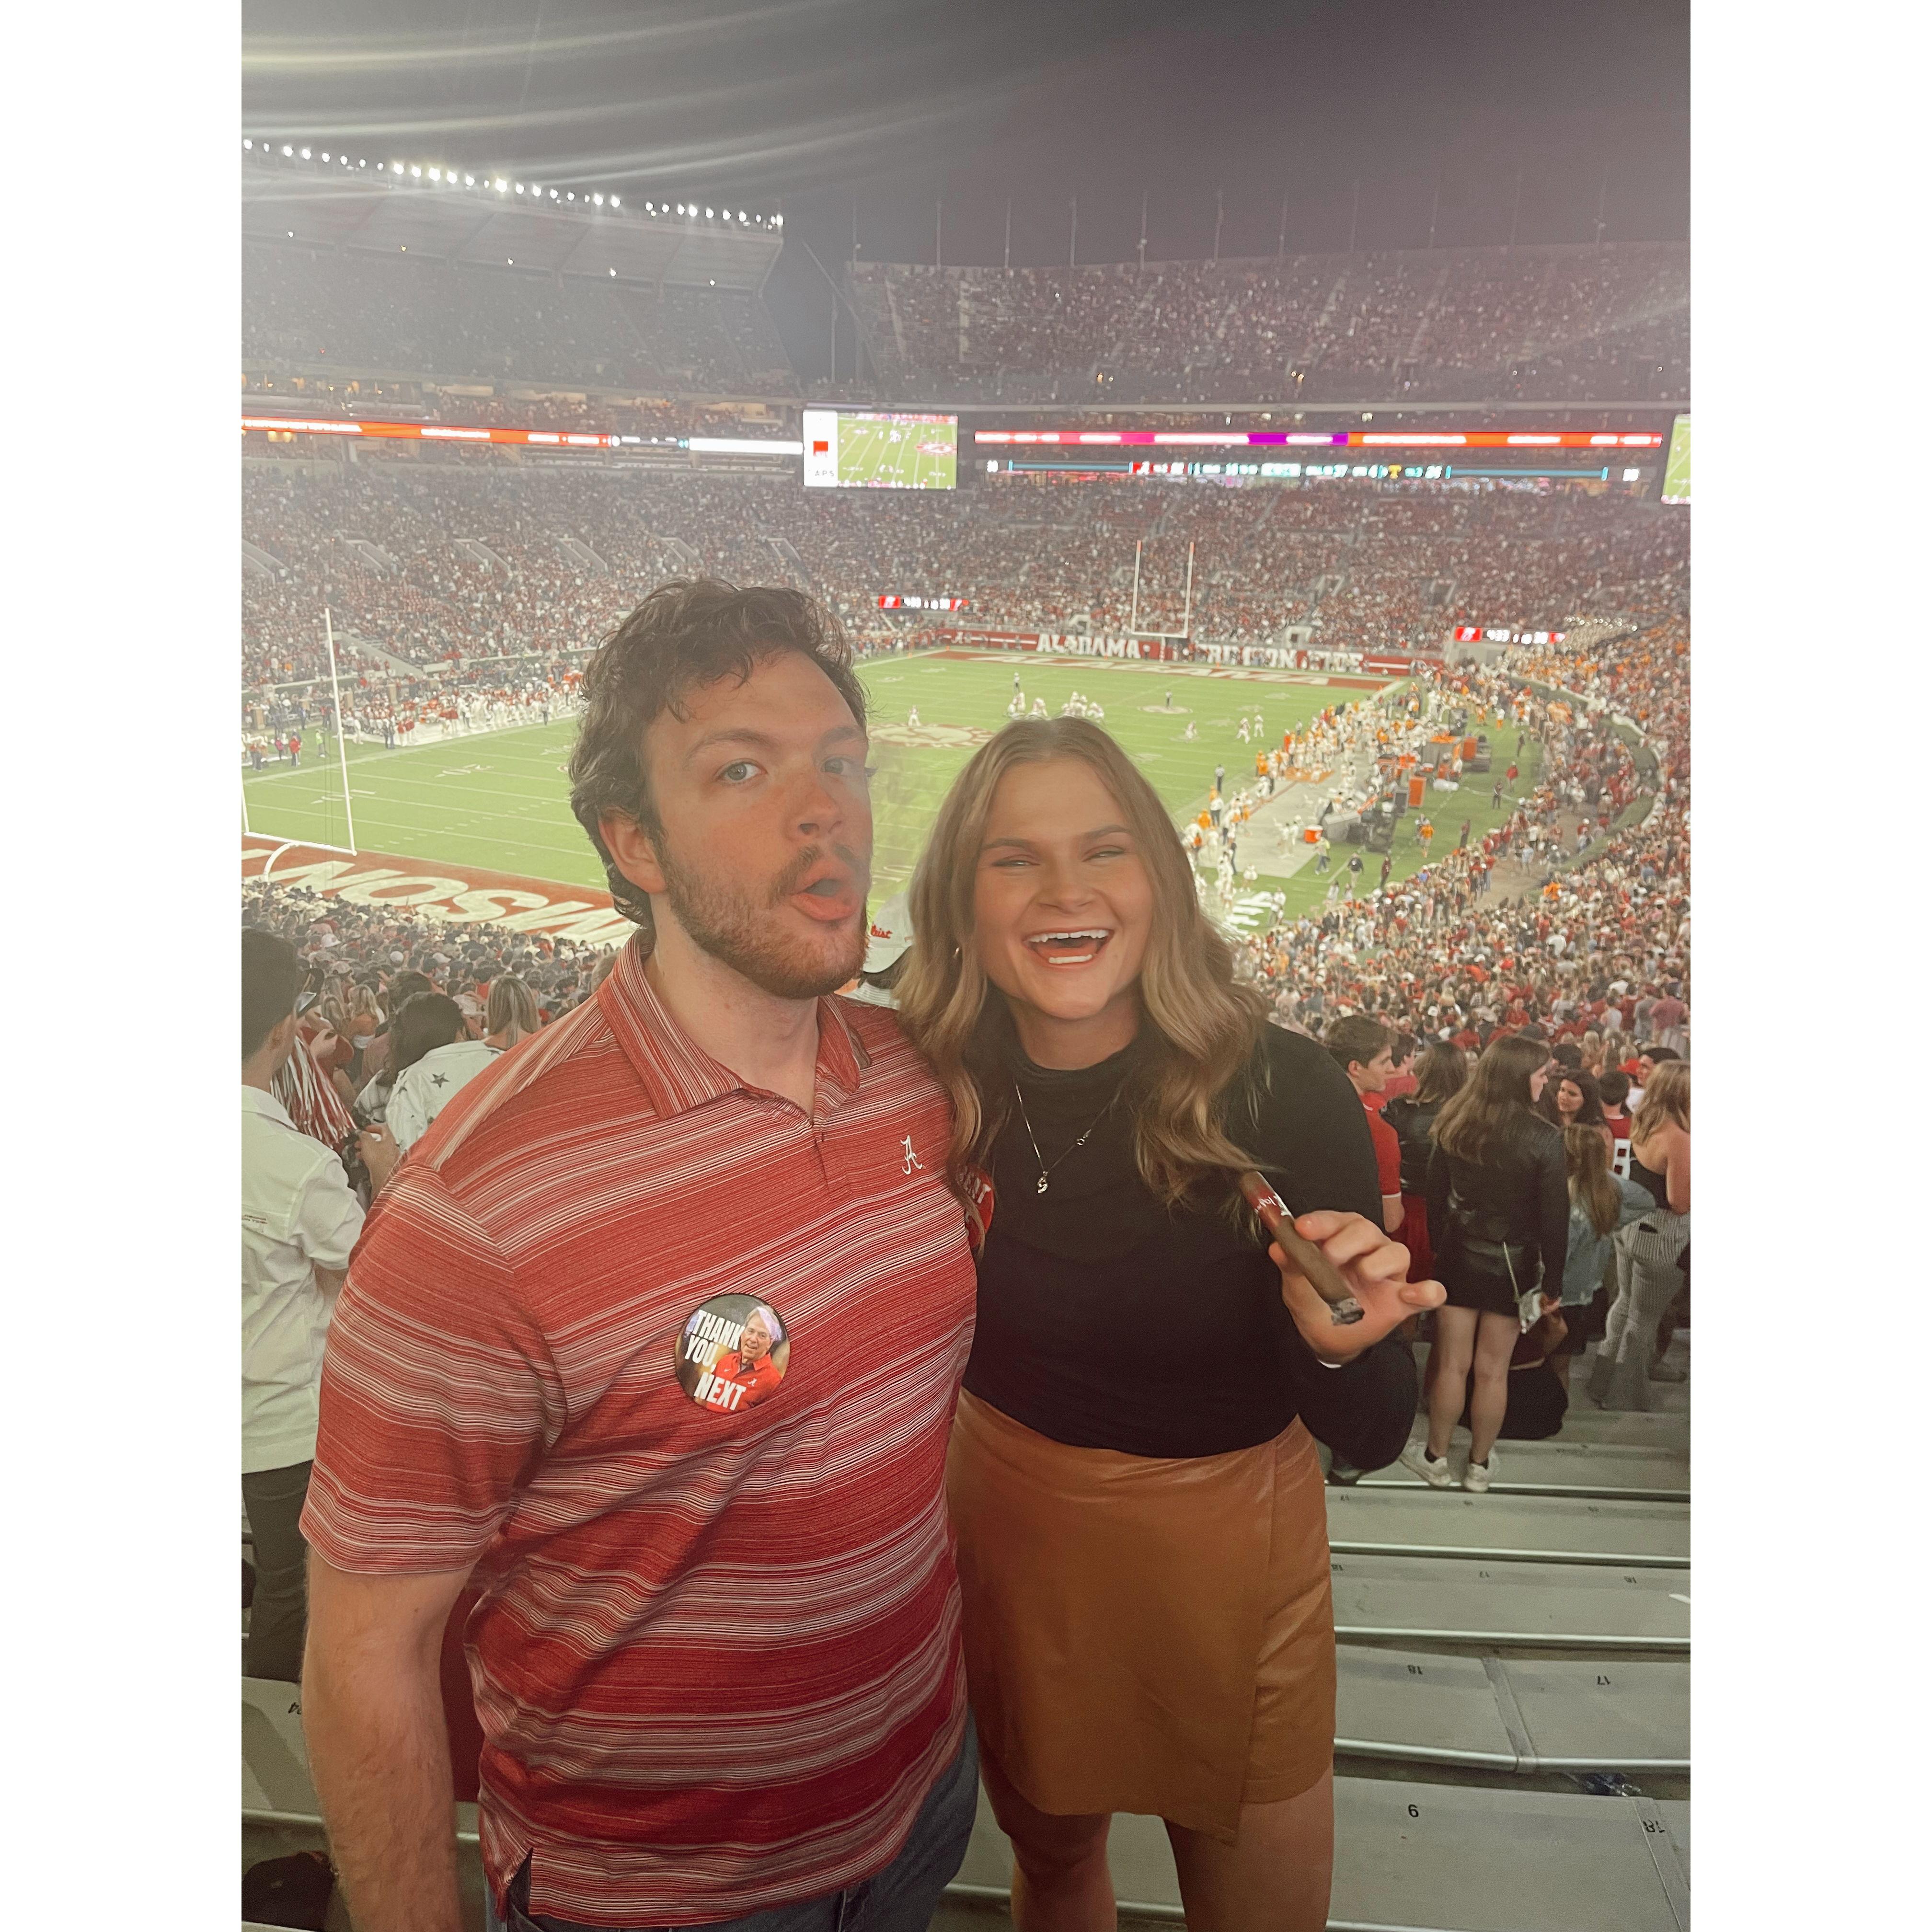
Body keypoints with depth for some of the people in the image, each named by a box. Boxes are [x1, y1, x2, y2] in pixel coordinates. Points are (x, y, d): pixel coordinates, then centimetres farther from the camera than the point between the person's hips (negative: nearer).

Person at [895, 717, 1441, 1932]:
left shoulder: (1283, 1092, -23)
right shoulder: (939, 1091, -16)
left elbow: (1371, 1438, -15)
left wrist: (1341, 1346, -34)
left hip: (1223, 1555, -2)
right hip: (1005, 1544, 3)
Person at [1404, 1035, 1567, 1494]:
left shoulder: (1453, 1124, -5)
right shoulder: (1544, 1138, -16)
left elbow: (1435, 1195, 3)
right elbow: (1555, 1216, -12)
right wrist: (1553, 1279, -3)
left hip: (1458, 1255, 2)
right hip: (1513, 1263, -2)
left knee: (1451, 1365, 11)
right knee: (1493, 1370, 10)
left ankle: (1436, 1458, 23)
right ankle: (1479, 1465, 24)